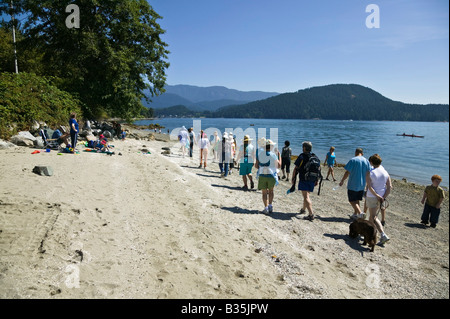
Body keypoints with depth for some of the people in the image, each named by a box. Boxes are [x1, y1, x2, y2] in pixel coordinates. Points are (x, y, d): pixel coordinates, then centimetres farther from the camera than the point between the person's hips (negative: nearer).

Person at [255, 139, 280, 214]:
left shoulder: (260, 154, 0)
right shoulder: (273, 155, -7)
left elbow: (256, 166, 0)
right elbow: (279, 165, 4)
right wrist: (279, 156, 15)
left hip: (262, 175, 1)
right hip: (271, 175, -1)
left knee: (264, 193, 8)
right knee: (271, 191, 20)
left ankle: (266, 208, 3)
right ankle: (270, 206, 15)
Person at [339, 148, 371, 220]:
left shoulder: (353, 160, -12)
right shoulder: (366, 161, 3)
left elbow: (347, 172, -13)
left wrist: (342, 181, -2)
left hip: (353, 185, -5)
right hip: (362, 185, 6)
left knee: (352, 200, 2)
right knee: (357, 200, 17)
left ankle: (360, 212, -13)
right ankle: (355, 214, 22)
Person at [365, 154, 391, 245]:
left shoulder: (369, 173, -12)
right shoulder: (386, 173, 1)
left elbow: (370, 187, -20)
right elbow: (389, 187, -5)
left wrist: (377, 196, -16)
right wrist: (383, 197, -7)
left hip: (372, 197, -5)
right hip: (382, 197, 5)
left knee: (374, 217, 2)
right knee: (372, 214, 22)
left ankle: (383, 235, -11)